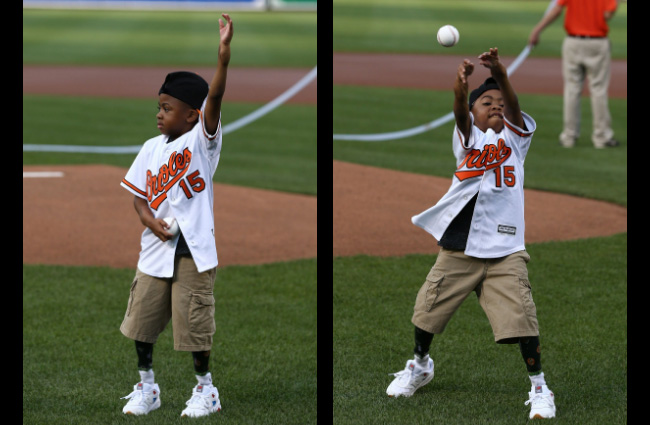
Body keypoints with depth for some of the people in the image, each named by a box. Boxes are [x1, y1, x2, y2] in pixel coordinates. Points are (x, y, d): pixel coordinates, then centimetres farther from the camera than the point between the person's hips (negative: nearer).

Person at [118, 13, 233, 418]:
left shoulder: (201, 141, -8)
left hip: (193, 251, -6)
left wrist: (224, 53, -38)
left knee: (195, 323, 2)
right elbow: (139, 194, 13)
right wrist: (150, 220, -9)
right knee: (142, 320, 11)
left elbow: (215, 99, -24)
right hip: (155, 249, 6)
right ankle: (147, 387, 27)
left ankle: (205, 388, 20)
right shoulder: (152, 148, 7)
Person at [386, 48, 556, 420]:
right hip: (458, 249, 1)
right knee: (428, 310, 10)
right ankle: (420, 365, 38)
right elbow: (460, 115, -13)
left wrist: (501, 75, -31)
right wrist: (461, 87, -36)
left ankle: (539, 387, 5)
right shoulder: (468, 139, 9)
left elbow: (513, 107, -11)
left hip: (505, 253, -1)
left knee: (521, 318, -10)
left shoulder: (514, 138, 9)